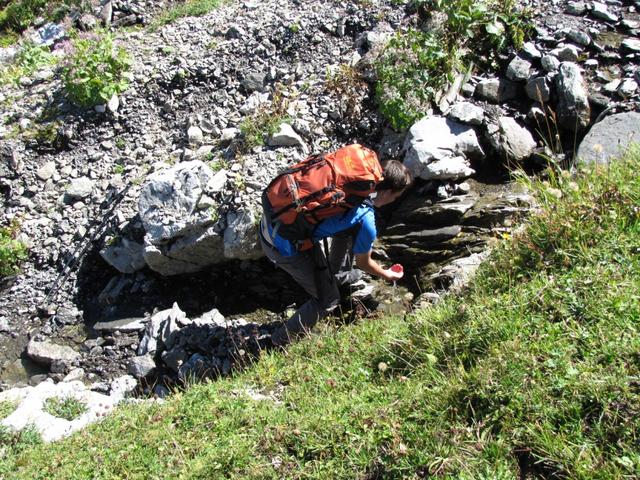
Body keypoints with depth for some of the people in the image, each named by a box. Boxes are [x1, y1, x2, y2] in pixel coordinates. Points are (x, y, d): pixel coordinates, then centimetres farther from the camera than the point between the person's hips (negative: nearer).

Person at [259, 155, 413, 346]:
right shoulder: (365, 222, -18)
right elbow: (364, 263, 3)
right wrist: (387, 275, 24)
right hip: (284, 247, -8)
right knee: (328, 300, 9)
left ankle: (337, 274, 46)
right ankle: (281, 343, 22)